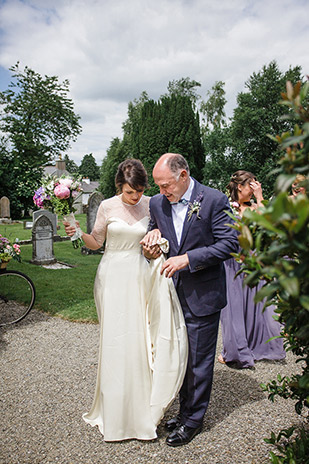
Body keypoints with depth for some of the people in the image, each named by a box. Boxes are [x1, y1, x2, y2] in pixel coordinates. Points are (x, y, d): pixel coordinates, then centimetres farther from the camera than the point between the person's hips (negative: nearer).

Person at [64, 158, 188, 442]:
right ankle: (116, 411, 20)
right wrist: (79, 233, -15)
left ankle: (142, 406, 24)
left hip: (139, 277, 2)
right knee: (115, 339, 1)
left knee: (141, 338, 3)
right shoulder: (107, 207, -3)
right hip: (113, 277, -1)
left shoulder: (149, 205, 2)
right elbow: (96, 242, 3)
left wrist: (159, 247, -9)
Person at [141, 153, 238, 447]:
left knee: (198, 360, 8)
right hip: (173, 293, 5)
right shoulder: (157, 203, 2)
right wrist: (153, 234, -7)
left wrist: (187, 258, -21)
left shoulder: (214, 200, -13)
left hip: (202, 296, -5)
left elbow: (230, 243, -14)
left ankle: (193, 420, 28)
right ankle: (185, 411, 38)